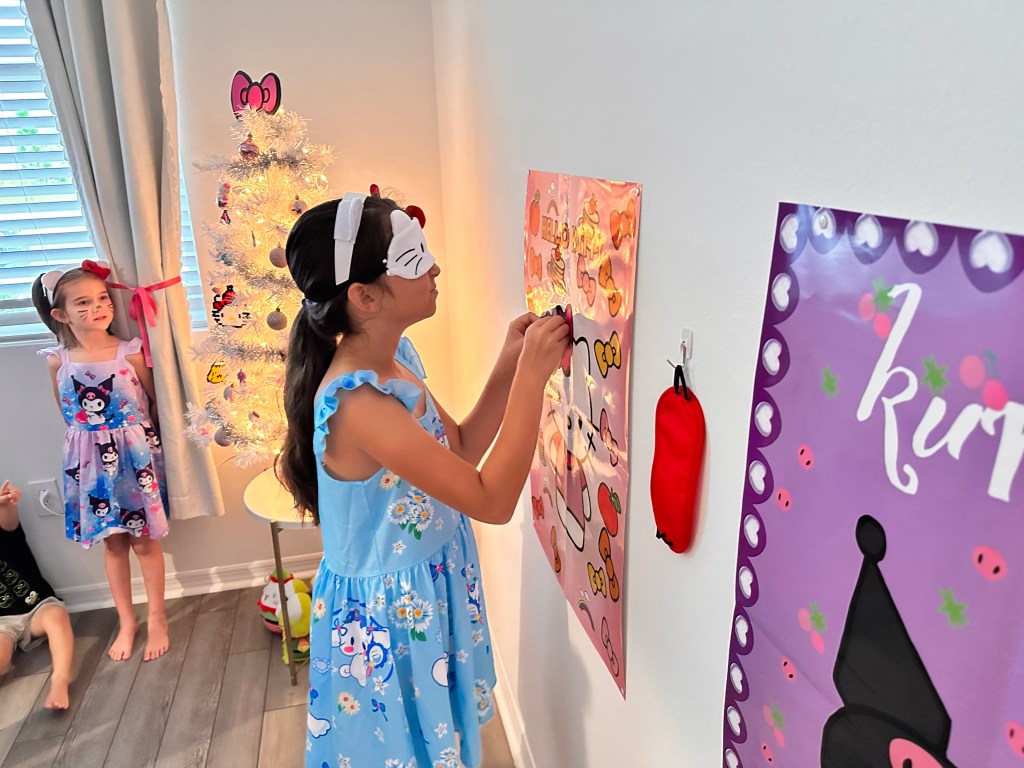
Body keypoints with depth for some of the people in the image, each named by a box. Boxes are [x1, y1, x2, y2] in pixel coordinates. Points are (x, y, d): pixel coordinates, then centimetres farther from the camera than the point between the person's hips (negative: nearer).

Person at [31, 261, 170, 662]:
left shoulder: (130, 352, -10)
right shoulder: (57, 361, -4)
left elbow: (156, 402, -1)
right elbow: (67, 414, 9)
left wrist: (142, 439, -1)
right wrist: (93, 436, 6)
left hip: (135, 455, -2)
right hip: (90, 461, 2)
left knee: (144, 541, 7)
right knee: (113, 542, 13)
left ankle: (157, 619, 24)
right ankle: (126, 621, 29)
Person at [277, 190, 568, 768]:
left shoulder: (397, 357, -5)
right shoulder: (357, 404, -33)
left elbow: (460, 451, 3)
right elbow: (492, 501, -30)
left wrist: (509, 369, -8)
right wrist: (532, 377, -28)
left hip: (429, 592, 8)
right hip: (390, 615, -8)